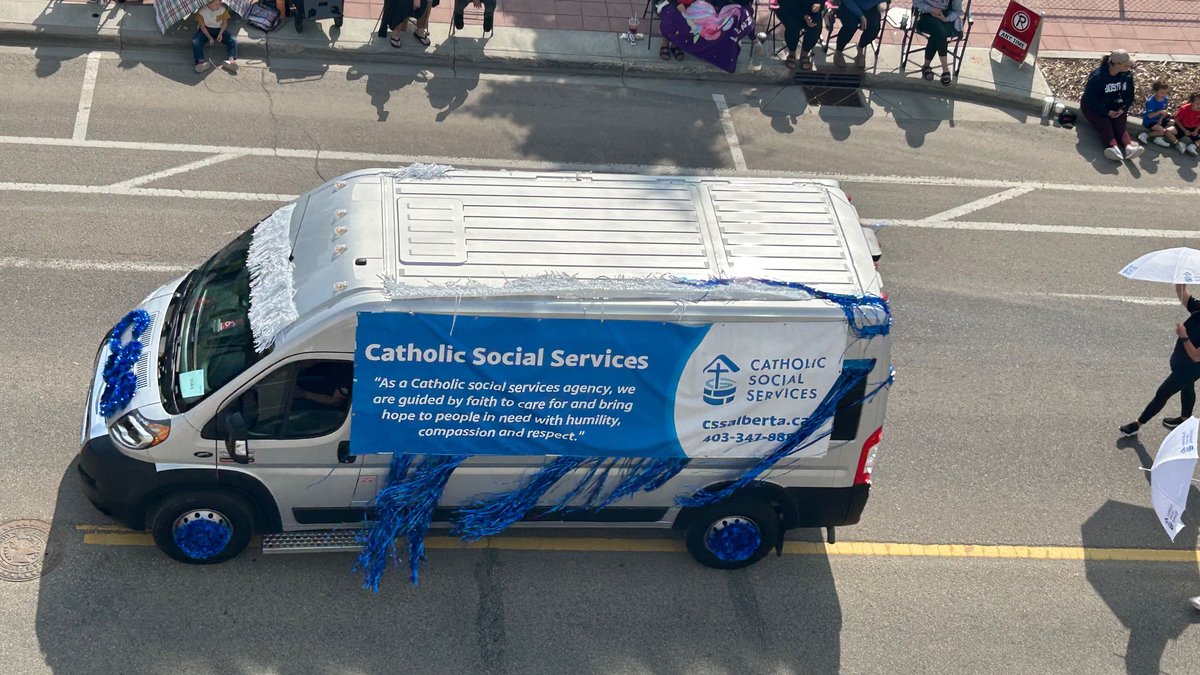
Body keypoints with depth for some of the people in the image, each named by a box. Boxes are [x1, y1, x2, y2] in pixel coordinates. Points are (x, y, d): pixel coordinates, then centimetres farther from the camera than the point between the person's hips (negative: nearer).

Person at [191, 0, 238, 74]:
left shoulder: (222, 9, -12)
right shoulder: (202, 11, -17)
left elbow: (224, 22, -2)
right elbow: (202, 26, -11)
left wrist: (220, 33, -17)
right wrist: (209, 37, -24)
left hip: (219, 29, 1)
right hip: (206, 30, -1)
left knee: (233, 40, -25)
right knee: (195, 41, -29)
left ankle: (231, 59, -45)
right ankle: (201, 61, -45)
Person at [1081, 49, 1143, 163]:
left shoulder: (1127, 75, -5)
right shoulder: (1098, 76, -23)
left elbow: (1129, 95, 4)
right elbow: (1090, 99, -23)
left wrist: (1123, 109, -15)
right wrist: (1107, 112, -25)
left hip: (1114, 106, 5)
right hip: (1093, 107, -4)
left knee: (1119, 124, -24)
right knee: (1105, 123, -31)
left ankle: (1129, 147, -50)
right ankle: (1114, 148, -57)